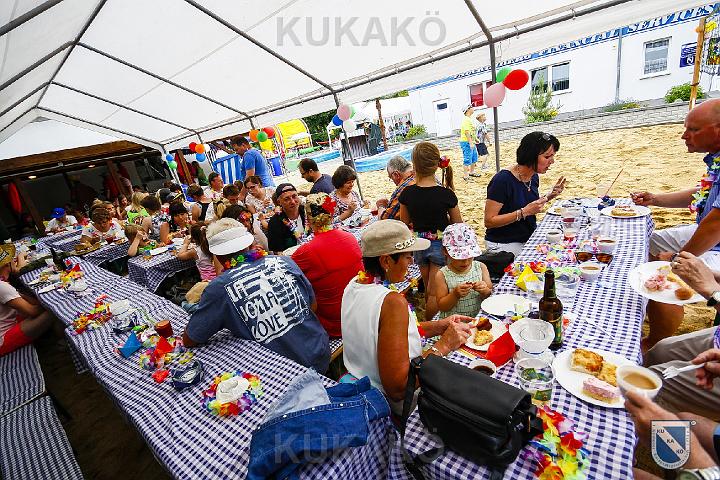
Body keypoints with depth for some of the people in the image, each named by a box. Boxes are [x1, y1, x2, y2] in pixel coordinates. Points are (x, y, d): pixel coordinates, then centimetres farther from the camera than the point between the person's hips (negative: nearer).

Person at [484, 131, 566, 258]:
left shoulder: (534, 177, 2)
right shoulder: (503, 180, -22)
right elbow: (489, 221, -23)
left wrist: (550, 196, 1)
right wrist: (524, 212, -27)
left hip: (530, 237, 8)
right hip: (504, 243, -8)